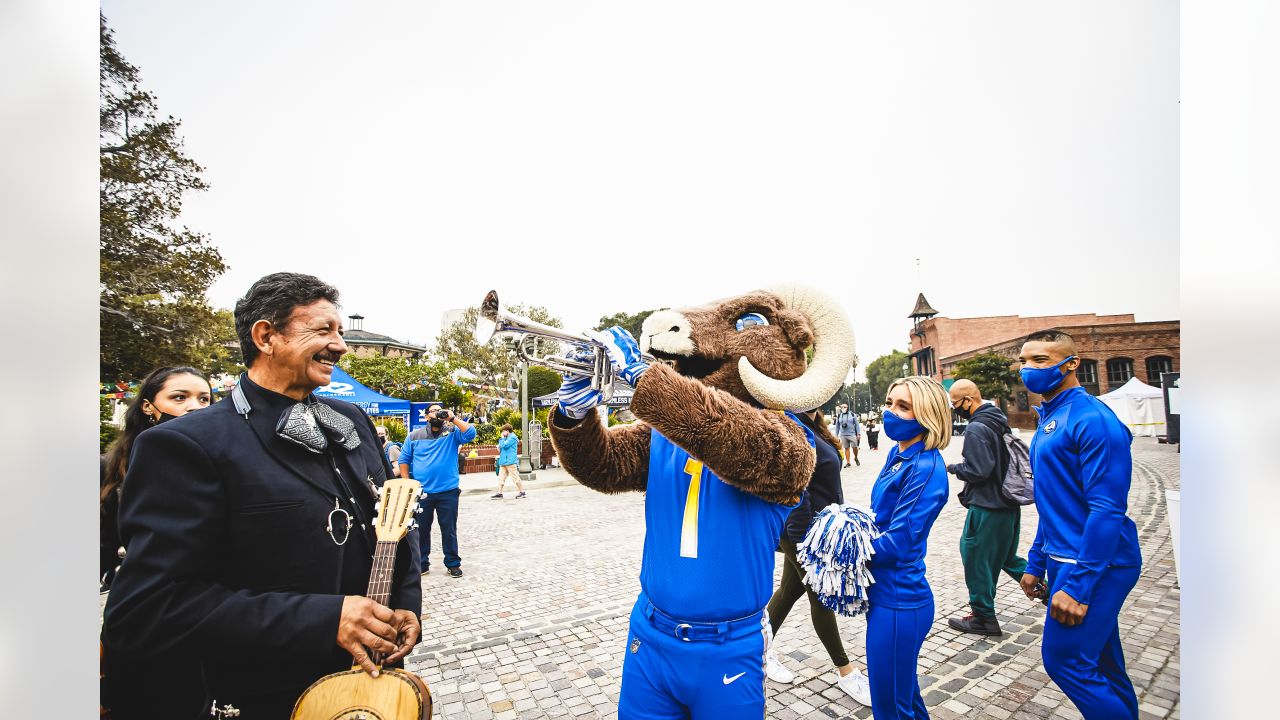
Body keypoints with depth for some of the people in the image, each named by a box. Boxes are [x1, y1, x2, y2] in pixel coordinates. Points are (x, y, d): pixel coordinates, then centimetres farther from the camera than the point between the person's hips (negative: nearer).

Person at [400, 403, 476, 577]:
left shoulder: (453, 433, 2)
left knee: (449, 530, 7)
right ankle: (422, 564, 26)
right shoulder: (414, 436, 5)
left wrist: (452, 418, -15)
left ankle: (453, 564, 19)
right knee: (421, 530, 12)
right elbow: (403, 460, 7)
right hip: (421, 492, 1)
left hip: (448, 492, -1)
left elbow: (471, 433, -16)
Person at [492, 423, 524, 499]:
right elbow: (502, 446, 27)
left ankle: (522, 492, 2)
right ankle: (499, 493, 13)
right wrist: (499, 447, 8)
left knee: (515, 477, -5)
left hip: (510, 461, -10)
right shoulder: (508, 437, 19)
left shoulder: (512, 437, -11)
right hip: (503, 461, 10)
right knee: (501, 477, 8)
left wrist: (502, 438, -6)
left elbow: (504, 445, -20)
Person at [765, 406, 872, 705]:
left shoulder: (810, 427, 5)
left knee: (790, 588, 20)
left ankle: (763, 650, 37)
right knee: (821, 598, 9)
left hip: (815, 527, 9)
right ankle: (845, 671, 30)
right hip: (805, 532, -9)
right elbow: (795, 493, -28)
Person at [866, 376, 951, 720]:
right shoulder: (897, 453, 4)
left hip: (899, 601, -8)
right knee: (903, 691, 26)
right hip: (884, 593, 8)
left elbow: (896, 543, -23)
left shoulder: (926, 468, -22)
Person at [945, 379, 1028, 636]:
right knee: (1005, 556, 24)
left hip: (987, 507, -9)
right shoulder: (999, 420, 9)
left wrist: (953, 468, -7)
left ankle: (984, 617, 15)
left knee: (975, 557, 4)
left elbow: (978, 471, -23)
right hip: (1009, 504, 9)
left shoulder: (976, 428, -21)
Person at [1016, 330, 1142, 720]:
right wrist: (1036, 564, 17)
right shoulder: (1049, 418, 11)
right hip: (1066, 559, 9)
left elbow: (1107, 509, -21)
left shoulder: (1091, 419, -17)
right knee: (1101, 665, 19)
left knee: (1065, 659, -3)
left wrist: (1078, 584, -22)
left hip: (1095, 565, -9)